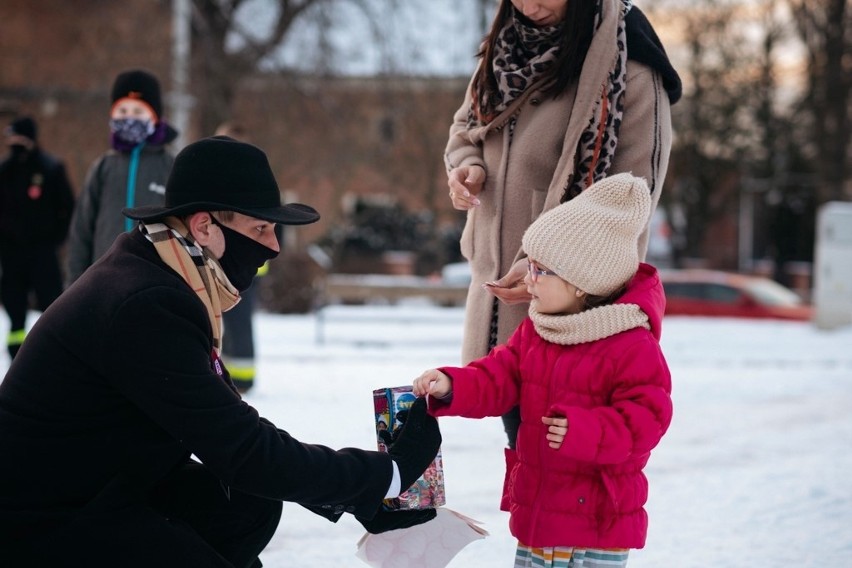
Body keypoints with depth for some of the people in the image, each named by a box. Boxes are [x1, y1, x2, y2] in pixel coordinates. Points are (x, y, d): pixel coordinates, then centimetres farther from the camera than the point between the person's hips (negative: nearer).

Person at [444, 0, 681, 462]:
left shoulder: (628, 60, -16)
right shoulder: (508, 43, 6)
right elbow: (468, 125, 21)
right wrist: (466, 164, -3)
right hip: (499, 282, 7)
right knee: (520, 437, 15)